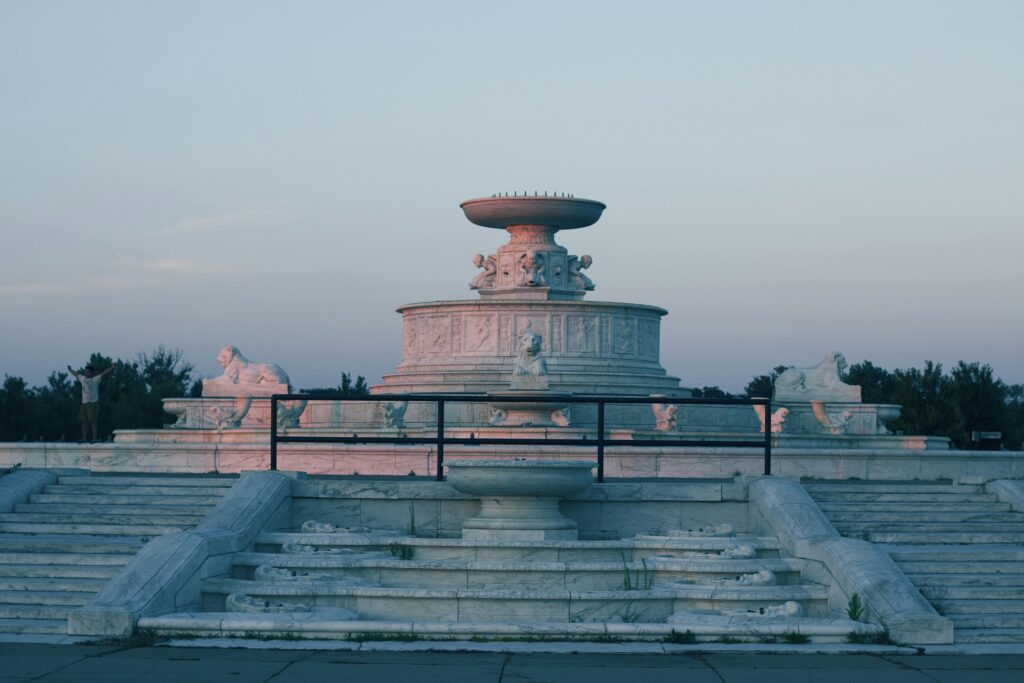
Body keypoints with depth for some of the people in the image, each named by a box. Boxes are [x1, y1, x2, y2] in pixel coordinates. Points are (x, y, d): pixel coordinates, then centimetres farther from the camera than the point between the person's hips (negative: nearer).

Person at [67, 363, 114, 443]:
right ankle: (84, 438, 8)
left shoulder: (95, 379, -1)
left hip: (93, 403, -6)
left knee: (94, 421, -8)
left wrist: (111, 369, -27)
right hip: (84, 403, 7)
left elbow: (104, 374, -13)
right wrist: (70, 370, 51)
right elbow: (76, 374, 35)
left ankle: (95, 438, -7)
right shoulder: (83, 378, 17)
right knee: (84, 421, 5)